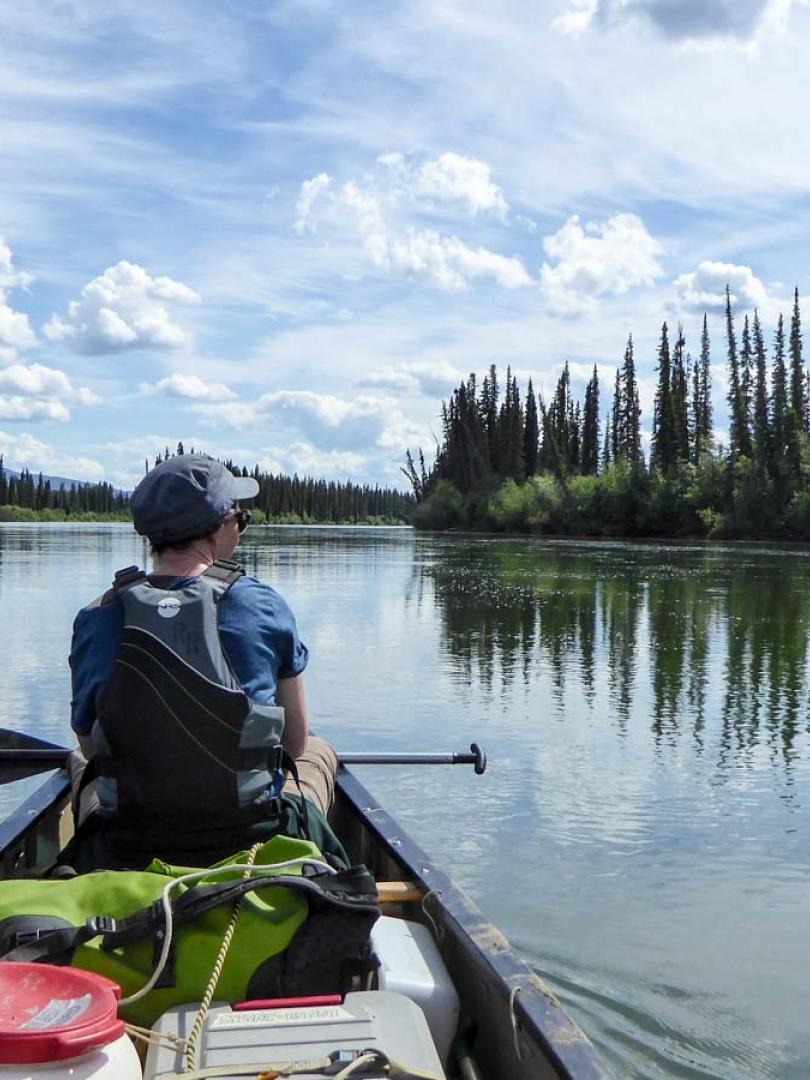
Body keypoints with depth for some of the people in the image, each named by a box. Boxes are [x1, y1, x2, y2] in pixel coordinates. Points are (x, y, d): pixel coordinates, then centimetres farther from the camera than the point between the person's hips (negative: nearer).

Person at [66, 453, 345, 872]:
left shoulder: (95, 619, -7)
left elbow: (90, 746, 5)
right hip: (254, 844, -1)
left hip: (123, 857, 2)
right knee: (320, 751, 32)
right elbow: (296, 742, -1)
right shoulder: (263, 605, -9)